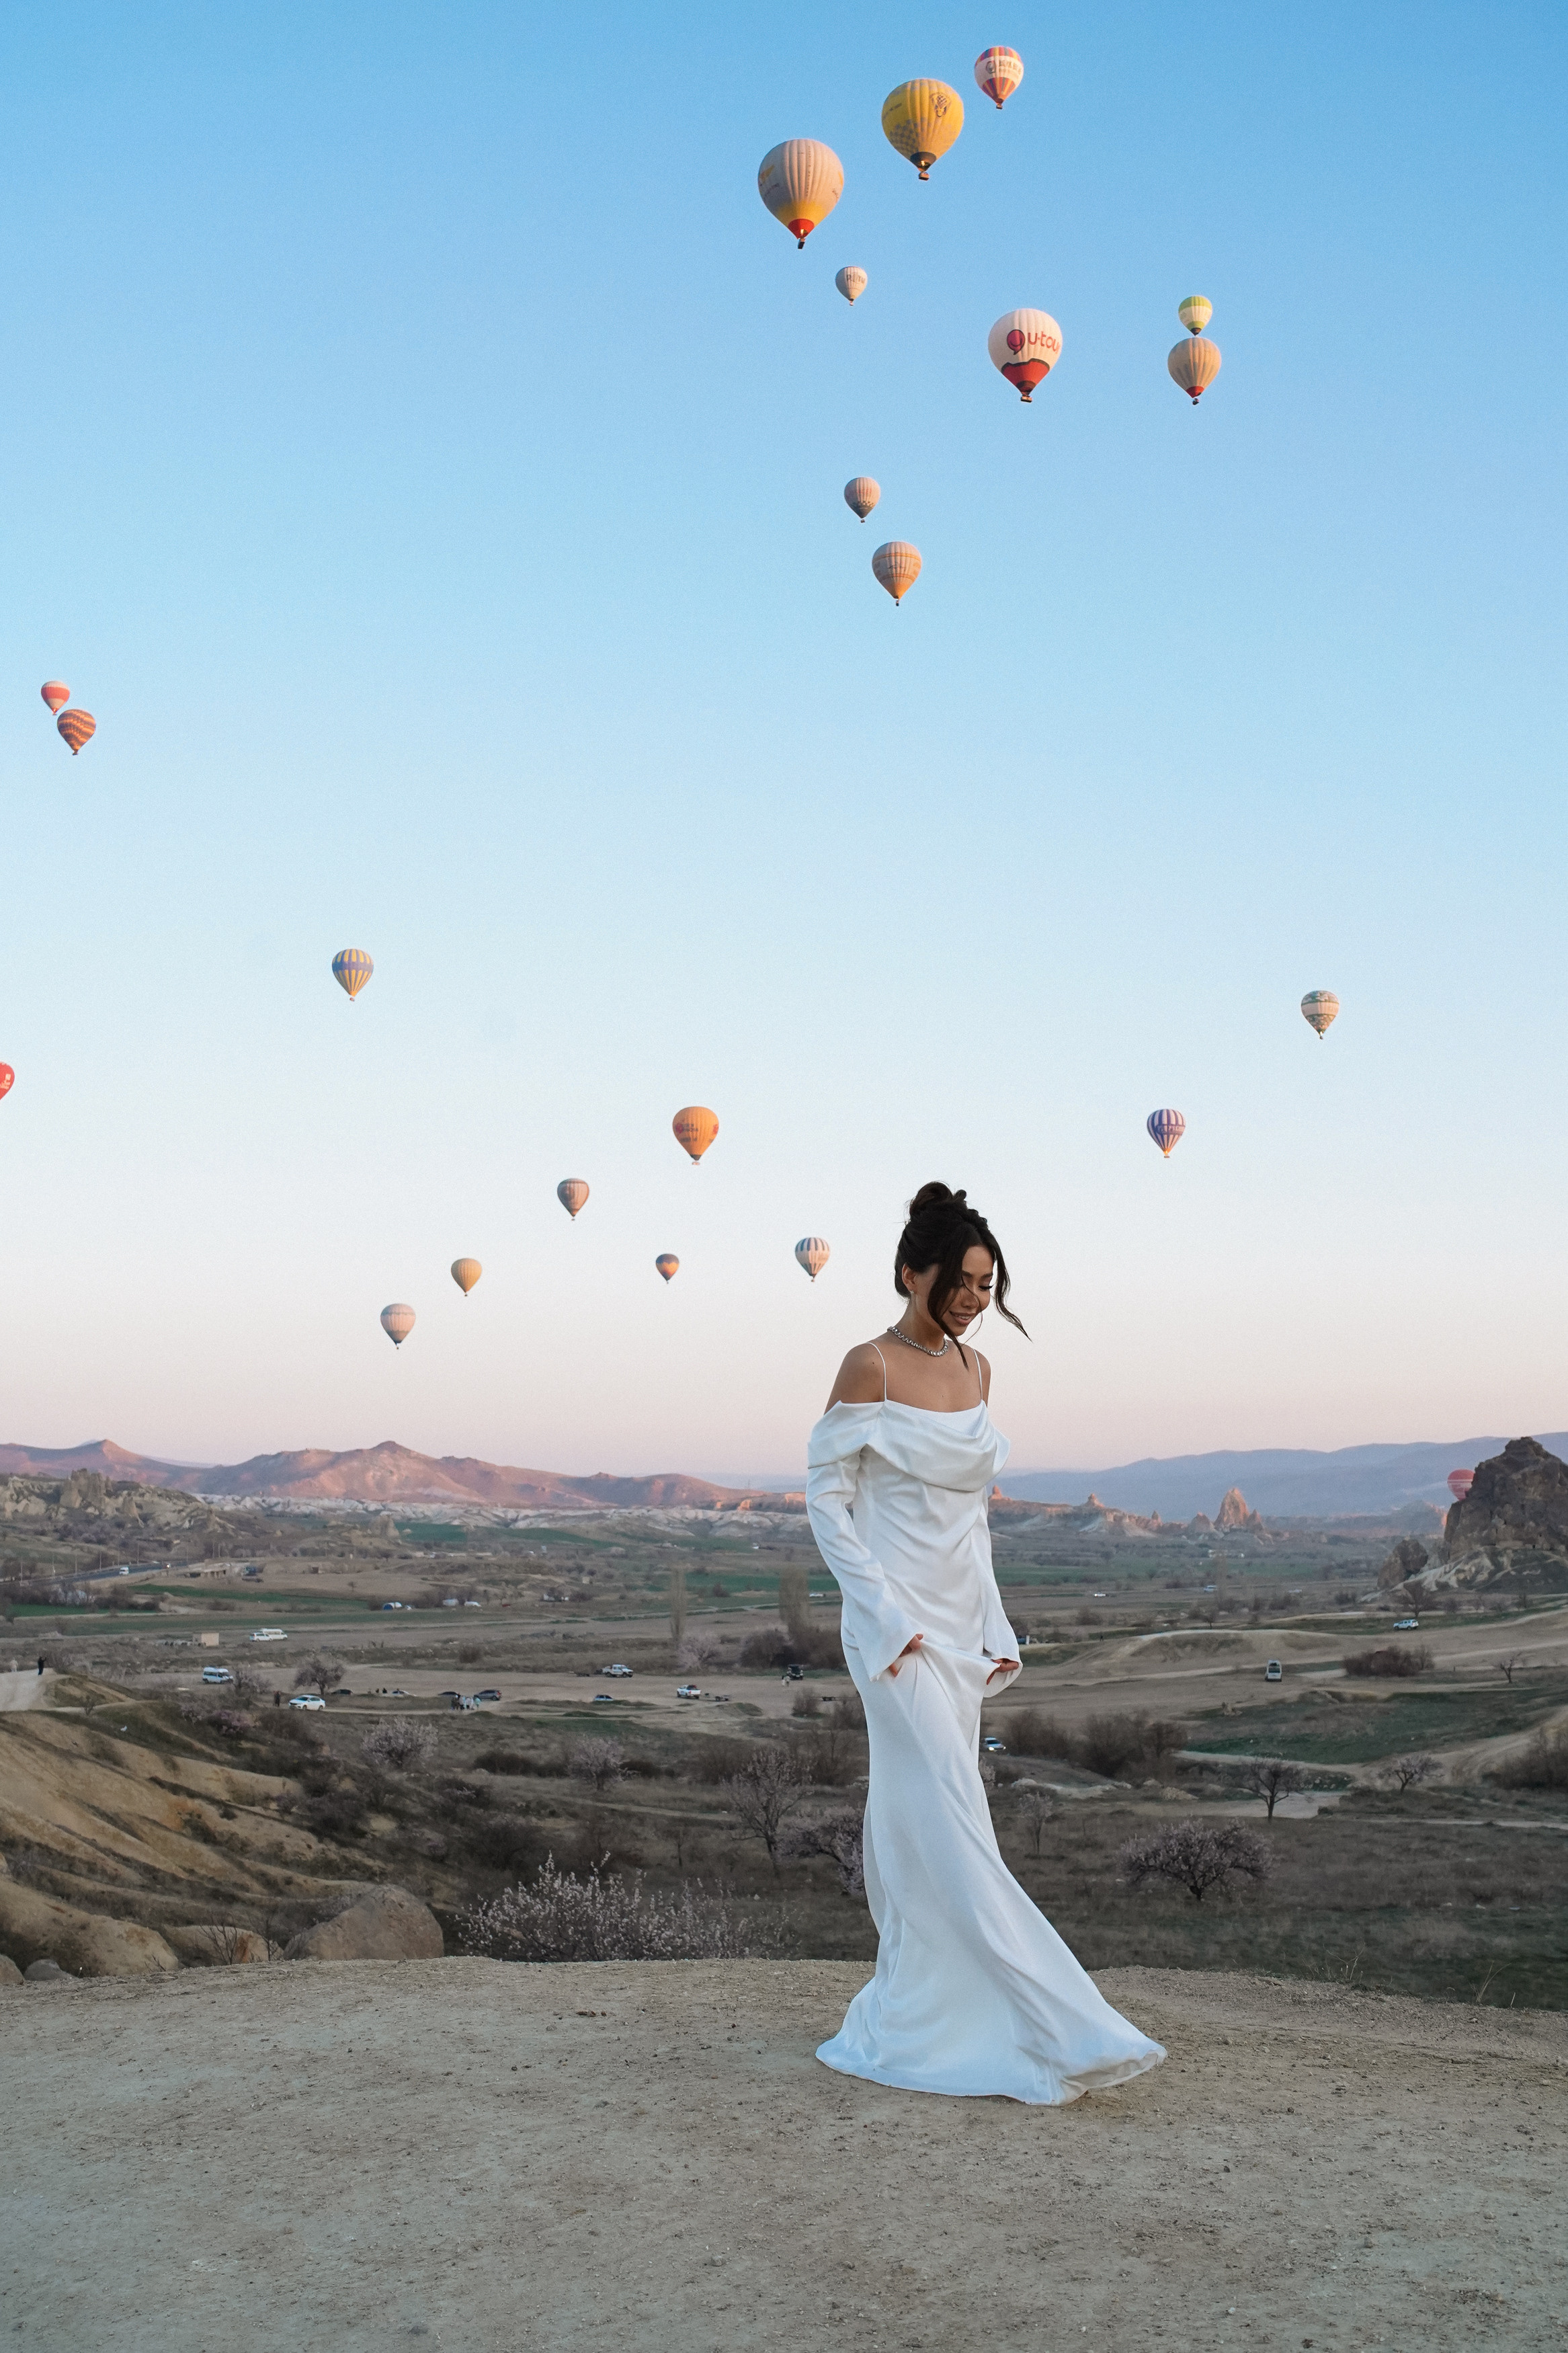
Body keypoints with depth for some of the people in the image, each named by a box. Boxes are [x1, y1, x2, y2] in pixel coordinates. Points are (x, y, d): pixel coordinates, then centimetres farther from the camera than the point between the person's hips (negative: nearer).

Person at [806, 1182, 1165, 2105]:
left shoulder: (975, 1368, 11)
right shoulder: (871, 1366, -10)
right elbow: (827, 1494, -8)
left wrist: (993, 1627, 11)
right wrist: (883, 1615, -14)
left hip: (962, 1622, 7)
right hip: (898, 1623, -7)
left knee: (922, 1825, 11)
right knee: (951, 1824, -9)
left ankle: (912, 2023, 19)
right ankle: (1058, 2033, -12)